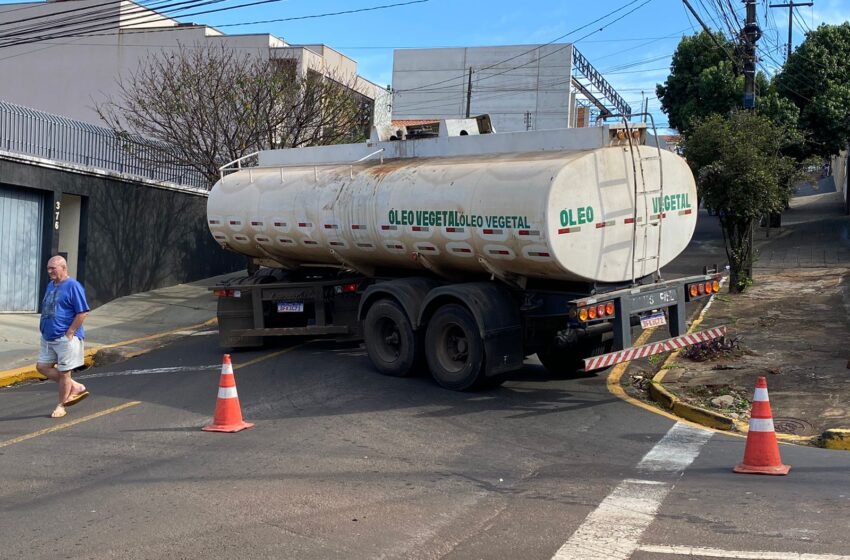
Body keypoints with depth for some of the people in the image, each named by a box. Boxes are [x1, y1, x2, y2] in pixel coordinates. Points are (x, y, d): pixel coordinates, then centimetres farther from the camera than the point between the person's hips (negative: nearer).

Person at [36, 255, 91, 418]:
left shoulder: (73, 286, -14)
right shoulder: (50, 285, 13)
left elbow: (82, 313, -17)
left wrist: (69, 333, -17)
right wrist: (44, 329, 13)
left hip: (66, 338, -9)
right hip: (48, 337, 9)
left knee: (63, 372, 1)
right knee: (42, 367, 9)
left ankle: (61, 406, 17)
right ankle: (76, 387, 20)